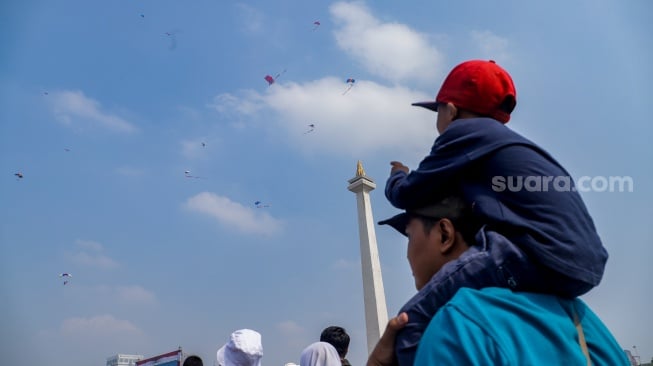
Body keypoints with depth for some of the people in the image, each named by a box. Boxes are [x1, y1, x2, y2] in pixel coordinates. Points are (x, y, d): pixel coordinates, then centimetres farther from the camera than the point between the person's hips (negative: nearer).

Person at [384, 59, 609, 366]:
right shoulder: (505, 139, 28)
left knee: (414, 320, -10)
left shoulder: (464, 131, 3)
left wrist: (397, 176, 27)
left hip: (540, 255, -10)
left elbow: (406, 195, 6)